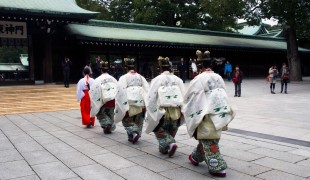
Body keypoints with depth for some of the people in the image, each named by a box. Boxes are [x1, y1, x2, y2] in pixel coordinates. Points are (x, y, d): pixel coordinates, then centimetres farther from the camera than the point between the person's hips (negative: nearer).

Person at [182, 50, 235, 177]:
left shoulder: (199, 79, -12)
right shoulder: (218, 77, 6)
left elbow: (189, 97, -4)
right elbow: (222, 95, 14)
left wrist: (184, 109, 14)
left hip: (207, 115, -7)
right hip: (219, 114, 7)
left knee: (209, 142, 2)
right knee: (205, 138, 20)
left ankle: (218, 168, 3)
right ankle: (196, 157, 36)